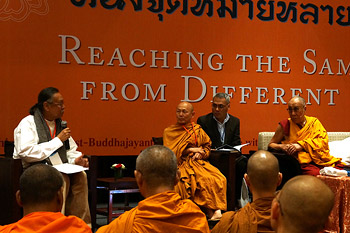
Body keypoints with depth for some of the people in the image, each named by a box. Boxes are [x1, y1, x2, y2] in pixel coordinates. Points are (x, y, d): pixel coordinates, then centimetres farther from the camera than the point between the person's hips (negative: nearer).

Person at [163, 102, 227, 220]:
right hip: (181, 164, -3)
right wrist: (191, 150, -5)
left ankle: (215, 210, -34)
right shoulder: (169, 131, 10)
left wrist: (201, 153, -4)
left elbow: (207, 146, 19)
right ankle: (210, 211, -32)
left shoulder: (198, 129, 18)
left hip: (199, 162, 3)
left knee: (218, 179, -29)